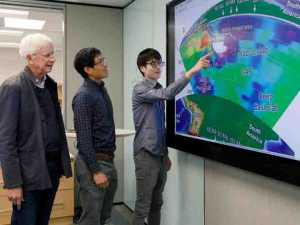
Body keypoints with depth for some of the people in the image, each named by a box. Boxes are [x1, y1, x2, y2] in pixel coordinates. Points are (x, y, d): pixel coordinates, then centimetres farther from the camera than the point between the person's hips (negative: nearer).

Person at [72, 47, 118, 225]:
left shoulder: (102, 89, 10)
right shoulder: (84, 96, -16)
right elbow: (84, 138, -19)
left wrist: (108, 162, 17)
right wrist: (96, 171, -18)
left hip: (108, 160, 8)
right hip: (94, 162, -8)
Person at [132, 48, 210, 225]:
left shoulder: (159, 90, 12)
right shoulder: (140, 89, -12)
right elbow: (168, 94, -30)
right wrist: (193, 71, -35)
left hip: (160, 154, 8)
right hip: (146, 154, -8)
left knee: (157, 202, 16)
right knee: (143, 204, 0)